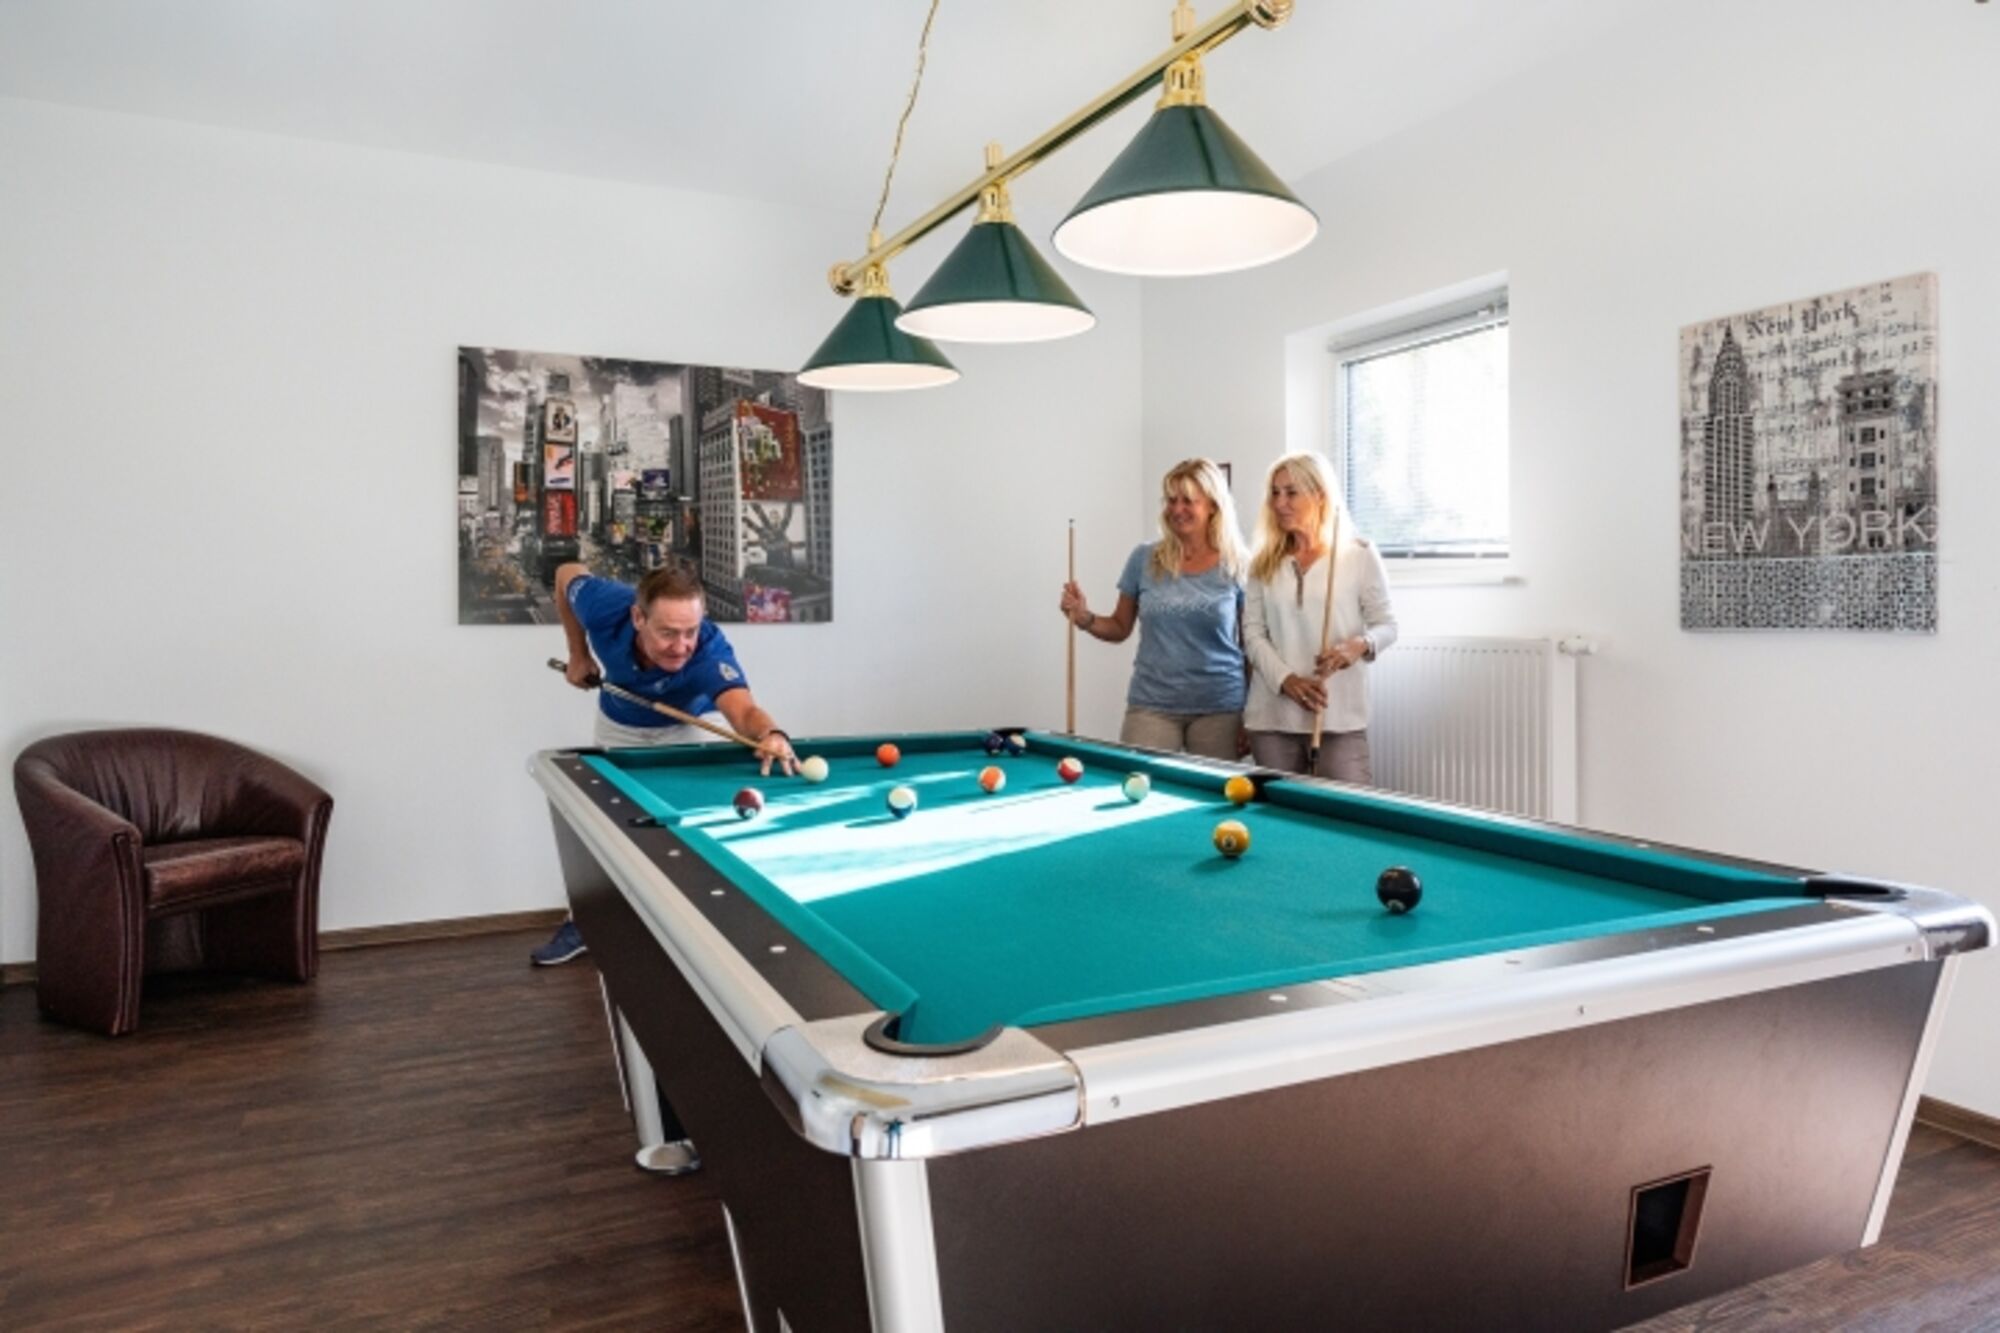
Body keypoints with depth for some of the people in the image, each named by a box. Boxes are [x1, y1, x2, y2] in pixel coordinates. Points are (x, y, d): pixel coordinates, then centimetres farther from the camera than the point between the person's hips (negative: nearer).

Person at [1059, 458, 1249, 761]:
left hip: (1219, 707, -1)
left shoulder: (1236, 567, -2)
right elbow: (1120, 628, 11)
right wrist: (1086, 619, -9)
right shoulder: (1144, 559, 2)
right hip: (1151, 705, 1)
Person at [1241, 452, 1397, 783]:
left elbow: (1387, 625, 4)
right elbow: (1253, 633, 5)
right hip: (1272, 715, 3)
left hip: (1340, 716, -2)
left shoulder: (1359, 554, 1)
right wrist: (1287, 680, -10)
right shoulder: (1264, 563, 9)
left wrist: (1361, 644, -18)